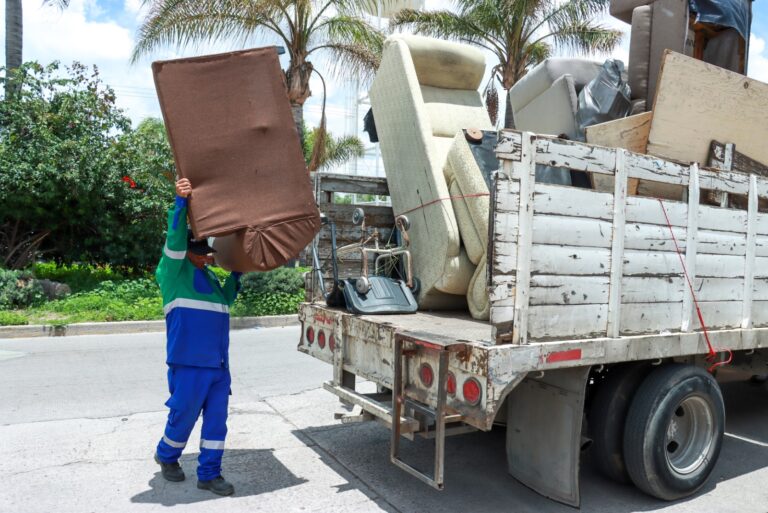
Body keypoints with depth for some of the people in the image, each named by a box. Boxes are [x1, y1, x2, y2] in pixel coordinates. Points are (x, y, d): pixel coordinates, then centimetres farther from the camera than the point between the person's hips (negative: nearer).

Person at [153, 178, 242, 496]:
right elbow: (174, 242, -21)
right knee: (184, 414, 9)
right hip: (190, 361, -6)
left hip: (218, 362, 7)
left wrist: (236, 275, 21)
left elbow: (224, 302, 29)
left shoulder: (208, 275, 18)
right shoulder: (173, 271, -3)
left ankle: (209, 474, 21)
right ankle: (166, 455, 38)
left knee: (216, 418, 8)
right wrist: (181, 203, -32)